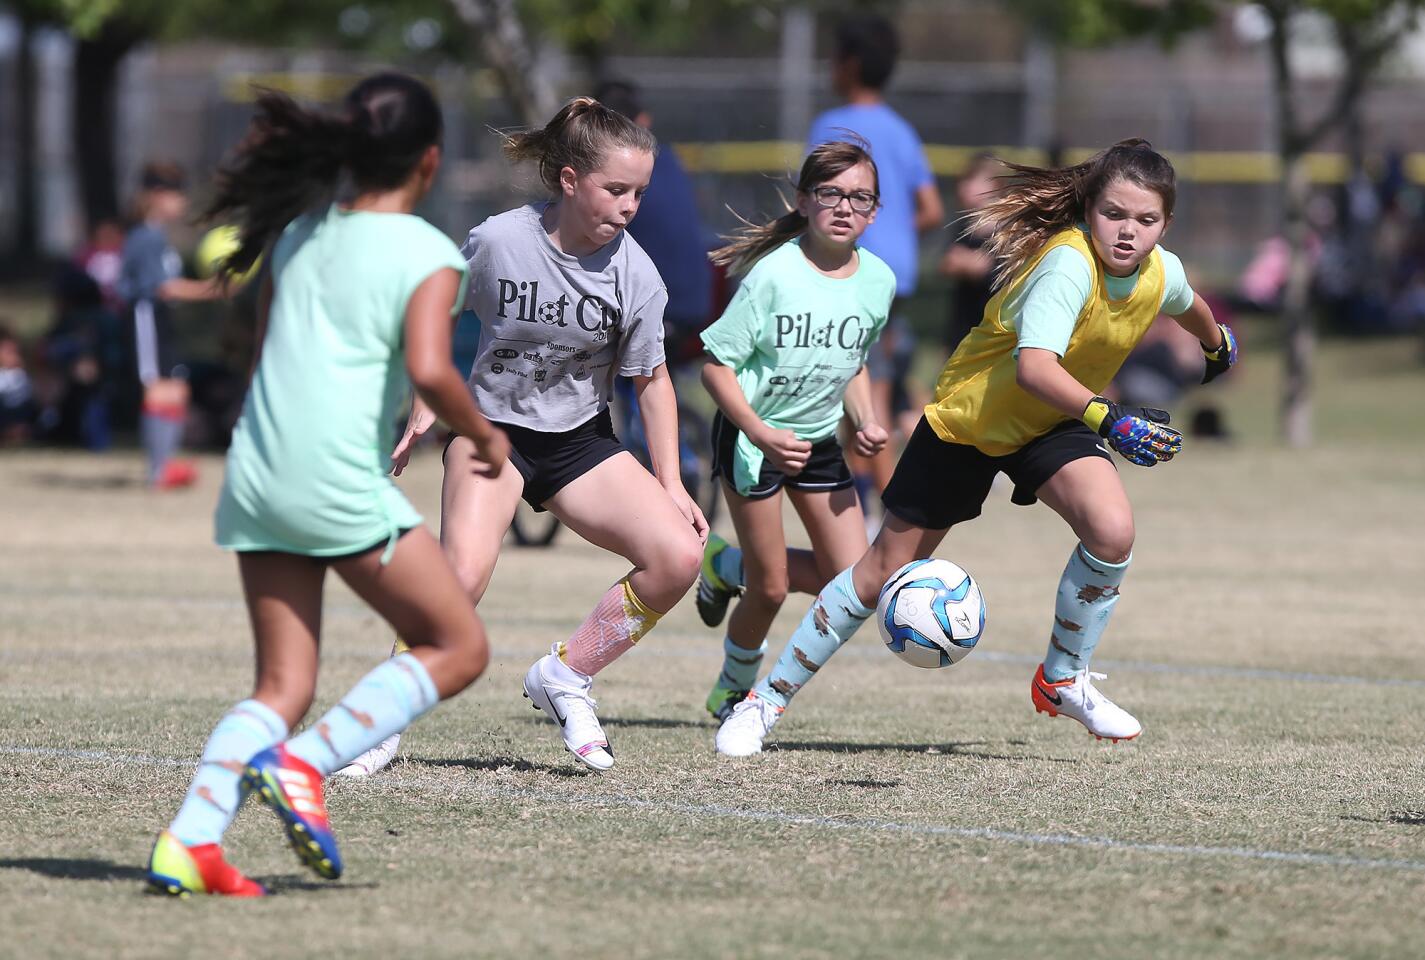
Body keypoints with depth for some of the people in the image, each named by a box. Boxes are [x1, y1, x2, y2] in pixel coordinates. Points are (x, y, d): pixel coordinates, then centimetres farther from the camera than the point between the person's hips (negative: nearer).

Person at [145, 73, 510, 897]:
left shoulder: (300, 234, 14)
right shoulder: (428, 255, -5)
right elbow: (429, 367, -19)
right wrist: (486, 437, -2)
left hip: (256, 481, 7)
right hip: (343, 486, -7)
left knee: (285, 687, 10)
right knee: (458, 646, 8)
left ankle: (190, 839, -10)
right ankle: (304, 764, -9)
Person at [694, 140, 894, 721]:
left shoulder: (878, 280, -2)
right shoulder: (775, 273, -19)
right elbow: (717, 364, -17)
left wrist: (864, 422, -2)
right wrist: (760, 433, -28)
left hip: (819, 440, 6)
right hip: (752, 437, -6)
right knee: (770, 590, -3)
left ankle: (728, 567, 21)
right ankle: (734, 691, 25)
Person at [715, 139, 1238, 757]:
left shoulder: (1162, 272, -12)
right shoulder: (1069, 264, -34)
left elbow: (1187, 305, 15)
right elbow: (1033, 364, -50)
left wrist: (1218, 345, 36)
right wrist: (1107, 419, -62)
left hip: (1052, 425, 5)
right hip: (968, 416, -5)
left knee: (1112, 530, -24)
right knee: (884, 573, 2)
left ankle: (1064, 679, 0)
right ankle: (768, 699, 18)